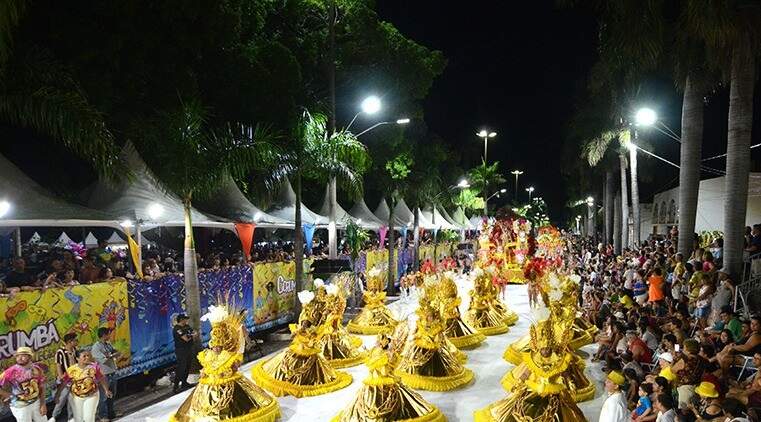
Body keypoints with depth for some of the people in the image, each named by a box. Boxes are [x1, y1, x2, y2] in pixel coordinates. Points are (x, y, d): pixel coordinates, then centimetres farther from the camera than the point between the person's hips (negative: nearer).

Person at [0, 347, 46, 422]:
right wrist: (11, 395, -16)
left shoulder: (37, 368, -6)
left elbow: (41, 386, 2)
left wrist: (43, 404, 0)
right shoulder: (12, 371, -20)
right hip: (21, 407, -4)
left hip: (37, 402, 4)